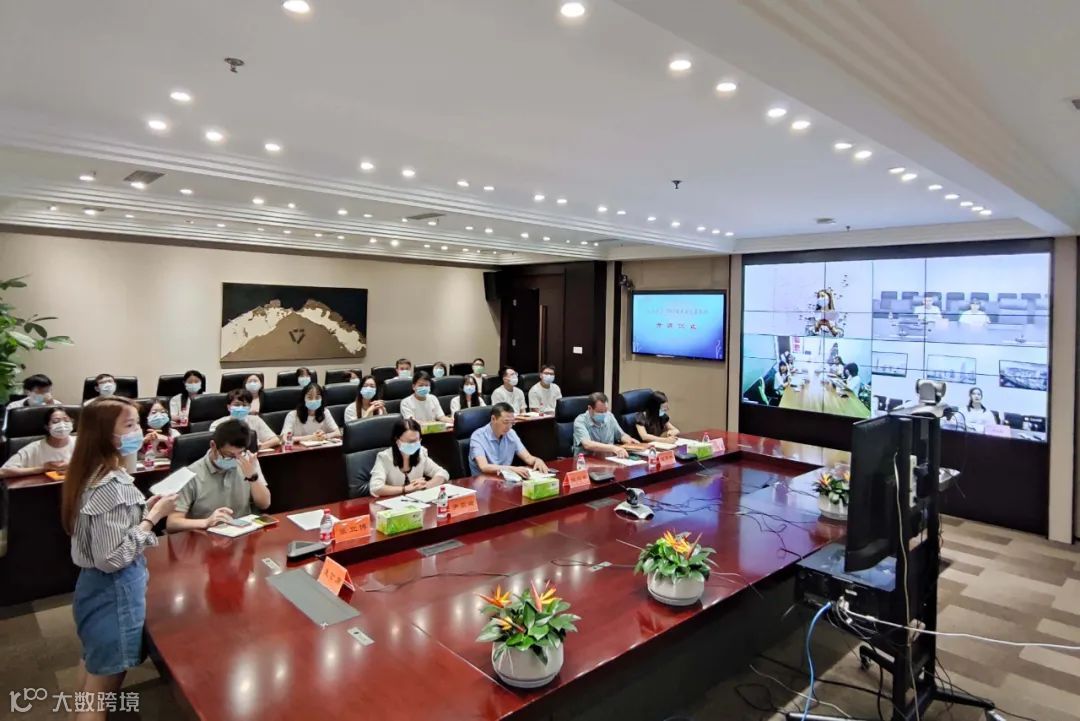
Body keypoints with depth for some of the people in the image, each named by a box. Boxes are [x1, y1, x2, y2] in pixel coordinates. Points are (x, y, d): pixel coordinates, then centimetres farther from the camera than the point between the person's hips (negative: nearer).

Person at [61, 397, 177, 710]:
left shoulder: (93, 474, 0)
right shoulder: (109, 486, -28)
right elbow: (112, 557, -27)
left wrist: (144, 508, 3)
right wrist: (153, 516, -21)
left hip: (96, 584, 9)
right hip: (114, 591, -9)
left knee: (93, 665, 29)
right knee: (104, 682, 9)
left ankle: (86, 711, 48)